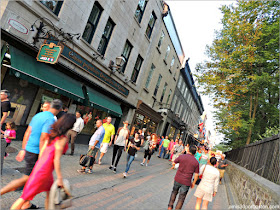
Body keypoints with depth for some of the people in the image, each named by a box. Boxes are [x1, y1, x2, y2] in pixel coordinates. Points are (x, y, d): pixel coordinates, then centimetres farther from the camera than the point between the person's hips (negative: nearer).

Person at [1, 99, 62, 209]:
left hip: (28, 150, 9)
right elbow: (43, 139, -24)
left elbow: (27, 133, 12)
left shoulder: (38, 115, 8)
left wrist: (23, 150, 18)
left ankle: (26, 204, 29)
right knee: (26, 179, 5)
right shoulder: (50, 119, -19)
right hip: (35, 153, -9)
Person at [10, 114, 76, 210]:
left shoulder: (52, 133, 4)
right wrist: (60, 178, -12)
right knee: (26, 196, 6)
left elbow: (42, 150, 9)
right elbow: (56, 159, -19)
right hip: (45, 170, -8)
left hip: (40, 165, 8)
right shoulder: (63, 139, -20)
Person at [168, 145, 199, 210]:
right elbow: (196, 175, -2)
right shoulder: (196, 162, -7)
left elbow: (174, 163, 6)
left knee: (174, 192, 24)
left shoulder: (181, 156, -8)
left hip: (177, 179, 1)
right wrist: (193, 183, 11)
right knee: (181, 198, 11)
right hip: (186, 182, -1)